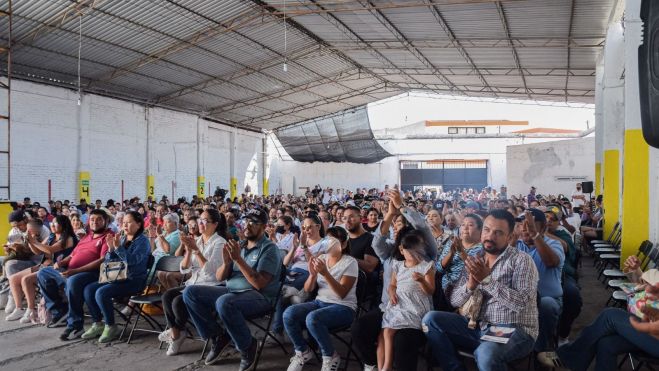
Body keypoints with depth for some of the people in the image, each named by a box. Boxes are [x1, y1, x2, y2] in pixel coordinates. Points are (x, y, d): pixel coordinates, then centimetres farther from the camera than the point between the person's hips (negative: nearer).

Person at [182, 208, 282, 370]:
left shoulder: (269, 248, -8)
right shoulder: (239, 246, 13)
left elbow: (259, 284, -20)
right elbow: (219, 277, 12)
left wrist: (239, 259, -22)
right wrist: (226, 262, -9)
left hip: (259, 296, -7)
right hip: (231, 291, 7)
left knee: (224, 302, -37)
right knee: (190, 292, -6)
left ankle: (247, 345, -12)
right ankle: (218, 335, 1)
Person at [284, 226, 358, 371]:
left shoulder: (350, 262, -7)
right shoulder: (321, 258, 8)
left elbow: (342, 293, -18)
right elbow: (307, 289, 6)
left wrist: (325, 273, -28)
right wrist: (312, 274, -15)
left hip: (343, 307, -5)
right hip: (320, 302, 6)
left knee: (312, 318, -35)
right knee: (289, 314, -21)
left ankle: (331, 357, -8)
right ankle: (303, 352, 4)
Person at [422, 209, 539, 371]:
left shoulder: (521, 260, -6)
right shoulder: (475, 261, 10)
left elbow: (521, 304, -20)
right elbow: (455, 301, 6)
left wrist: (487, 280, -23)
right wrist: (470, 285, -15)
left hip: (515, 331, -6)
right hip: (480, 328, 6)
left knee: (486, 353, -38)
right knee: (431, 319, -11)